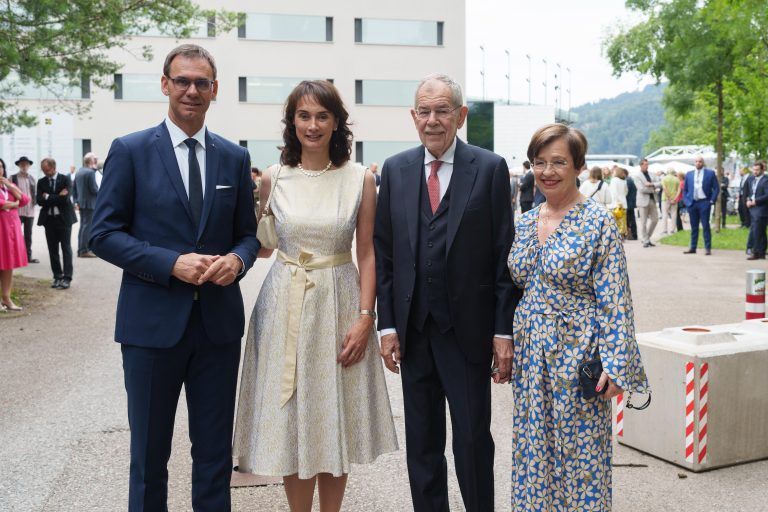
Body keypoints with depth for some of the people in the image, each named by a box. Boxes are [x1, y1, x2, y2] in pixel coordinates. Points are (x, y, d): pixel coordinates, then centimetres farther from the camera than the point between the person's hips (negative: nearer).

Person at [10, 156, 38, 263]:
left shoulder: (32, 179, 12)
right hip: (17, 211, -4)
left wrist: (35, 200, -1)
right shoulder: (13, 178, -1)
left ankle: (28, 256, 18)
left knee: (28, 235, 11)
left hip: (30, 211, 4)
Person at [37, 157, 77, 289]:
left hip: (64, 218, -4)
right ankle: (57, 276, 14)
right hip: (49, 219, 4)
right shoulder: (41, 182, 6)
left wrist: (48, 197, -10)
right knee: (52, 250, 7)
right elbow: (39, 201, -4)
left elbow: (65, 199, -15)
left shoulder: (65, 179, -5)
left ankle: (67, 278, 1)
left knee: (66, 248, 0)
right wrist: (57, 197, -14)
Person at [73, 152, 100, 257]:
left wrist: (76, 200, 21)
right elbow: (93, 189, -18)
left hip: (81, 203, 9)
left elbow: (74, 188, 15)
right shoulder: (90, 172, -15)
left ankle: (81, 250, 18)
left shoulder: (78, 172, 12)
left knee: (83, 225, 14)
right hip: (90, 203, -9)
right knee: (88, 226, -6)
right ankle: (85, 250, -5)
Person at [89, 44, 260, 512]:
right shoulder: (129, 151, -1)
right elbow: (105, 234, -5)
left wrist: (237, 259, -11)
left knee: (215, 454, 13)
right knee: (150, 454, 11)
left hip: (218, 321, 3)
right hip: (153, 321, -2)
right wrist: (172, 263, -17)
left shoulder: (235, 157, 8)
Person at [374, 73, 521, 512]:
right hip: (413, 330, 3)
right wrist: (387, 325, 1)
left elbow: (505, 256, -4)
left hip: (468, 331, -3)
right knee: (421, 443, 14)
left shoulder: (490, 168, -3)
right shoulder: (396, 170, 6)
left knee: (473, 439, 5)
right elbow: (384, 252, 6)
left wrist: (504, 331, -8)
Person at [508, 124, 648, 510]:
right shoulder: (526, 222, 7)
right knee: (532, 451, 14)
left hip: (576, 357, -6)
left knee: (579, 450, 5)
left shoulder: (598, 223, -10)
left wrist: (615, 365, -17)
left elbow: (615, 301, -13)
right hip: (530, 357, 6)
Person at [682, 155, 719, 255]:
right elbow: (685, 189, 15)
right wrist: (686, 201, 3)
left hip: (704, 203, -3)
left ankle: (708, 248, 2)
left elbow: (716, 188, 3)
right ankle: (692, 248, 12)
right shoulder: (689, 174, 11)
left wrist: (712, 200, -5)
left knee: (705, 226, -2)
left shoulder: (710, 173, 3)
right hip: (692, 203, 3)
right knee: (694, 227, 7)